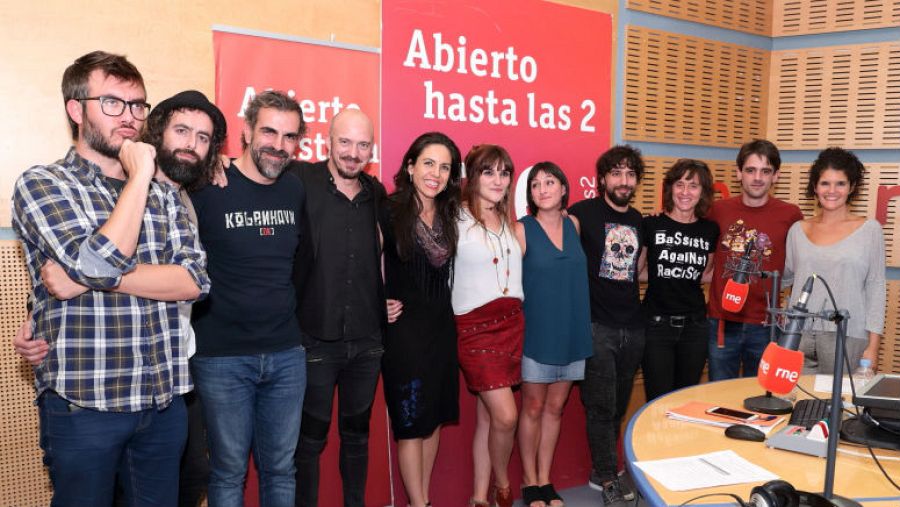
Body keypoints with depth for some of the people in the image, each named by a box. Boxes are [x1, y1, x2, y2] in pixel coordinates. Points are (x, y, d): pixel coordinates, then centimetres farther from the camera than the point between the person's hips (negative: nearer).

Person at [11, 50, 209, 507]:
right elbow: (100, 262, -21)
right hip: (82, 406, -4)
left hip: (164, 403, 4)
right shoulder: (41, 185, -5)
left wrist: (92, 278, -15)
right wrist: (139, 176, -12)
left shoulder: (164, 195, 9)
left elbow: (195, 280, -5)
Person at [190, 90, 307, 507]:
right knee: (229, 471, 9)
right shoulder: (207, 187, -11)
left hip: (287, 355, 4)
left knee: (280, 468, 14)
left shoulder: (296, 190, 4)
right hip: (222, 358, -4)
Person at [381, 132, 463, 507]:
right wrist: (380, 304, -11)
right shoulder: (389, 211, -11)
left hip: (442, 325, 6)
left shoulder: (449, 215, 7)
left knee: (434, 417, 12)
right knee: (411, 422, 2)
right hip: (404, 327, -6)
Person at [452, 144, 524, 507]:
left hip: (511, 324, 6)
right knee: (506, 416, -9)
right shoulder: (458, 219, -9)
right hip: (475, 328, -6)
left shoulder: (509, 222, 14)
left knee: (487, 416, 10)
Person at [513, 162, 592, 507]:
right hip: (536, 332, -4)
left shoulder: (574, 224, 5)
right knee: (533, 408, 7)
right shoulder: (522, 229, -8)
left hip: (572, 332, 4)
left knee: (555, 408, 12)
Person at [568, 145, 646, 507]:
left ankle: (600, 471, 29)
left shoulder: (638, 220, 12)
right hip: (597, 325, -6)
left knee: (618, 407, 14)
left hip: (632, 327, 6)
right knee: (601, 407, -2)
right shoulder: (583, 213, -7)